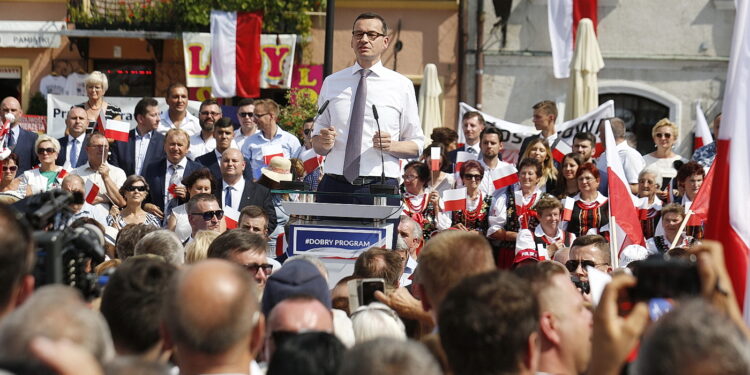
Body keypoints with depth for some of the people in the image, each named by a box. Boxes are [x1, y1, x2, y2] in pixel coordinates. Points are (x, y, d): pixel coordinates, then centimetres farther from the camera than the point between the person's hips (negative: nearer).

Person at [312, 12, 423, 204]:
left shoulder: (402, 85, 8)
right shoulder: (331, 83, 14)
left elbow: (416, 146, 8)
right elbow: (316, 143, 16)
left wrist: (391, 146, -12)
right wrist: (323, 142, -7)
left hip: (381, 189, -2)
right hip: (334, 188, 2)